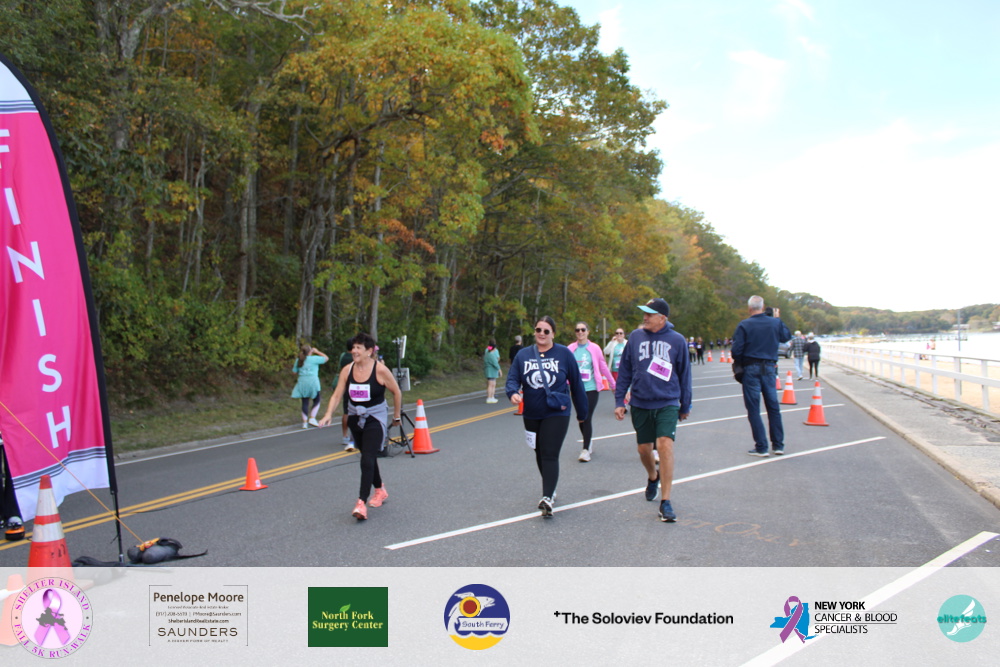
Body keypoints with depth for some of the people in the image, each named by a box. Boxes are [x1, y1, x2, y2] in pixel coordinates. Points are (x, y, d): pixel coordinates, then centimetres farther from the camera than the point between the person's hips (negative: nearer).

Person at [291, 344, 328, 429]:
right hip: (313, 382, -4)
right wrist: (317, 352, 9)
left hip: (302, 383, 4)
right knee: (316, 402, 10)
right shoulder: (314, 359, -6)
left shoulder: (298, 361, 8)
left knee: (305, 403, 7)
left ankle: (305, 422, 4)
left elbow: (294, 371, 14)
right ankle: (312, 418, -4)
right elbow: (326, 358, 1)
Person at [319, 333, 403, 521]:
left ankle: (361, 502, -15)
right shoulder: (347, 370, -3)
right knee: (368, 458, 18)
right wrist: (328, 414, -20)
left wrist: (396, 416, 3)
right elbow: (337, 395, -5)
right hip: (355, 418, 5)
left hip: (375, 419, -5)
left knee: (367, 460, -15)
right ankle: (380, 490, 39)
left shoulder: (380, 370, -15)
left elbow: (397, 392, -4)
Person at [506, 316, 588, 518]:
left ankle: (547, 498, -15)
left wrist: (582, 412, 7)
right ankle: (550, 490, 34)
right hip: (531, 415, 4)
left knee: (550, 455, -13)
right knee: (540, 455, 16)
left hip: (557, 413, -4)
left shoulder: (564, 354, -4)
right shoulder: (523, 355, 3)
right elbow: (512, 379, -1)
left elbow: (576, 384, 3)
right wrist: (513, 393, -25)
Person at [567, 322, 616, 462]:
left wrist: (613, 384, 10)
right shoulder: (570, 349, 2)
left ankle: (585, 450, -5)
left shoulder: (594, 348, -1)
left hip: (591, 388, -2)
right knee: (581, 418, 11)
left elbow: (603, 367, 6)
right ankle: (588, 444, 30)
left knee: (587, 418, -9)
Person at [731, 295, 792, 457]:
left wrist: (739, 364, 5)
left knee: (753, 409, 2)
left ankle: (761, 447, 1)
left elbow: (736, 350, -13)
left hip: (751, 369, -3)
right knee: (773, 407, 13)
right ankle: (778, 445, 17)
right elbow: (786, 336, 20)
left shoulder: (744, 325, -9)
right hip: (770, 368, 4)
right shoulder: (775, 323, 1)